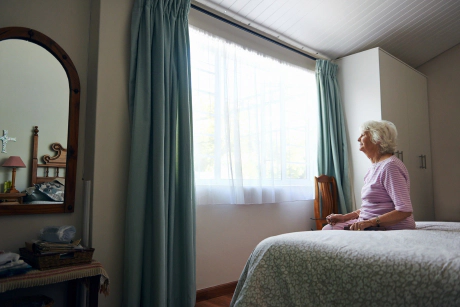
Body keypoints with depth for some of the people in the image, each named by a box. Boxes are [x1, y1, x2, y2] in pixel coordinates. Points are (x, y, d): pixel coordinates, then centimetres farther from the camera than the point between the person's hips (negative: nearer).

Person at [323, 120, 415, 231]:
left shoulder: (390, 166, -16)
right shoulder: (375, 166, 16)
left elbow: (405, 210, -22)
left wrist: (371, 222, -27)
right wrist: (345, 217, 9)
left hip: (389, 228, -9)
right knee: (327, 228, -3)